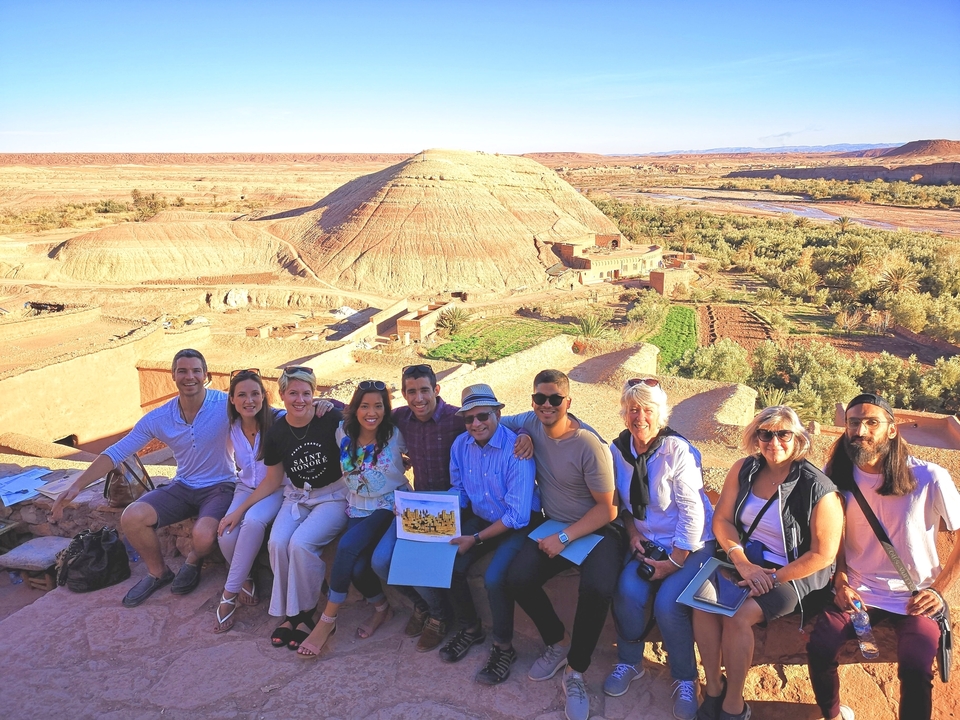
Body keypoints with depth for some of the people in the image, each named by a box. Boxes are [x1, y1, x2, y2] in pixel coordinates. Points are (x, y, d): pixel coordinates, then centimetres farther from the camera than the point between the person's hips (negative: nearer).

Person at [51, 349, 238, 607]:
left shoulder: (225, 404, -18)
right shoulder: (158, 418, -5)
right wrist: (77, 486, -9)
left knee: (203, 535, -33)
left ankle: (193, 562, 9)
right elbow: (117, 452, -2)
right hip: (183, 487, 4)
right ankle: (158, 572, 13)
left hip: (220, 487, -4)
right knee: (131, 518, -17)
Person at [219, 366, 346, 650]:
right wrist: (240, 509, 7)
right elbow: (272, 480, 10)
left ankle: (305, 612, -4)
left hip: (332, 497, -4)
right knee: (277, 543, -24)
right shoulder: (276, 433, -2)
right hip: (297, 497, 4)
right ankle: (290, 613, -4)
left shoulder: (331, 419, -15)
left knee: (301, 543, -28)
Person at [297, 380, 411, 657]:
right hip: (357, 508, 4)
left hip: (390, 507, -4)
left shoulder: (395, 435, -9)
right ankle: (381, 607, 11)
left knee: (347, 546, -29)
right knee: (357, 567, -23)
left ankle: (328, 620, -14)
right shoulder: (343, 433, 1)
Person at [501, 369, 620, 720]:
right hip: (554, 526, 5)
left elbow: (607, 509, -14)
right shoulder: (531, 423, -5)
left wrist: (565, 537, -20)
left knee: (597, 589, -32)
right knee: (517, 579, -19)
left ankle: (576, 671, -6)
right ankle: (558, 641, 9)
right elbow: (495, 423, 16)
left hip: (596, 530, -4)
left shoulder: (589, 445, -19)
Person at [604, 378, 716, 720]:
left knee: (668, 603, -24)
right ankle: (629, 662, 5)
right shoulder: (618, 449, -1)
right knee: (628, 592, -22)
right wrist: (632, 533, -4)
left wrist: (674, 561, -16)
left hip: (690, 544, -4)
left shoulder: (678, 450, -18)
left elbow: (692, 511, -17)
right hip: (646, 542, 4)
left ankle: (685, 678, 1)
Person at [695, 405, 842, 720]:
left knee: (737, 615, -26)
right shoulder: (744, 469, -1)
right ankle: (713, 687, -2)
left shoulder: (817, 488, -15)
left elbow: (823, 554, -14)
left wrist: (773, 578, -18)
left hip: (793, 574, -5)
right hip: (746, 560, 5)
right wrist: (742, 562, -16)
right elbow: (721, 519, 0)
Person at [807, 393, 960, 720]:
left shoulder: (929, 478, -14)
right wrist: (841, 581, -3)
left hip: (915, 597, -2)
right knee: (819, 648, -19)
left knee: (915, 670, -26)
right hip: (858, 591, 2)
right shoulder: (837, 475, -4)